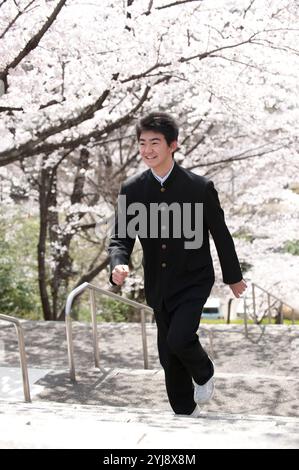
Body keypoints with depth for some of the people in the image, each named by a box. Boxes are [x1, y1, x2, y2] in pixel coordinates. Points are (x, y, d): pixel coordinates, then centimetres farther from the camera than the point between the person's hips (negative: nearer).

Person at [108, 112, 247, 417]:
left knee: (178, 340, -22)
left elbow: (220, 234, -1)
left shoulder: (200, 187, -12)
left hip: (193, 281, -4)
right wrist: (118, 264, -27)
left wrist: (234, 277, 8)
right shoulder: (131, 190, -5)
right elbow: (120, 237, -4)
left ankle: (204, 373, 13)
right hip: (159, 286, 4)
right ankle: (185, 414, 31)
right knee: (168, 357, 10)